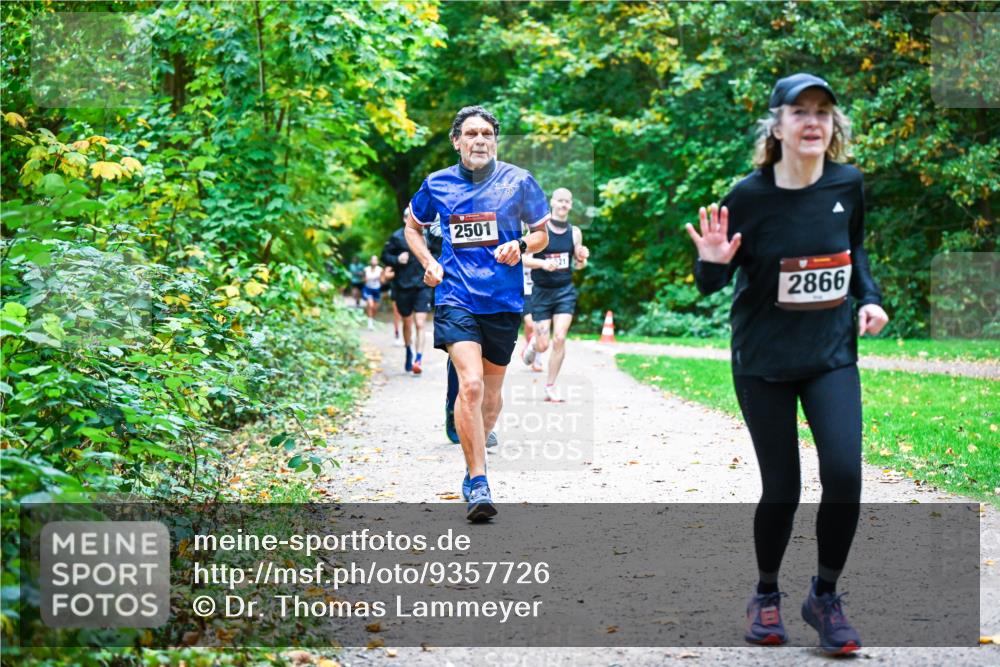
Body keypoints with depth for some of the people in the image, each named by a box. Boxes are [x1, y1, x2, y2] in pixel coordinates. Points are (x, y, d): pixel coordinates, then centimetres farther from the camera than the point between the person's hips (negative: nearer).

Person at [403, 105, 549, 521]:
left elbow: (542, 234, 11)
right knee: (470, 384, -18)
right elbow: (412, 225, 23)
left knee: (492, 389, 11)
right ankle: (478, 483, -14)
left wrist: (520, 246, -11)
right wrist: (429, 263, 6)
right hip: (456, 297, -1)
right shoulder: (437, 184, 4)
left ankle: (475, 459, 36)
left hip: (504, 300, 1)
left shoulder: (519, 182, 1)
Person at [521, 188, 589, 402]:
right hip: (541, 291, -2)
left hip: (565, 291, 2)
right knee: (543, 345, 0)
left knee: (559, 338, -11)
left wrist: (582, 258, -9)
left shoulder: (574, 232, 3)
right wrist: (542, 263, -26)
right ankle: (532, 343, 40)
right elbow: (523, 258, -9)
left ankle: (550, 386, 4)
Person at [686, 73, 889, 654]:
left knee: (844, 475, -12)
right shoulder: (749, 197, -14)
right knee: (782, 489, 1)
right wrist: (713, 262, -27)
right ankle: (767, 595, 28)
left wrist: (870, 298, 2)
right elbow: (714, 284, -5)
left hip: (833, 355, 2)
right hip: (764, 361, -2)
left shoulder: (848, 185, -4)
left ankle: (825, 596, 10)